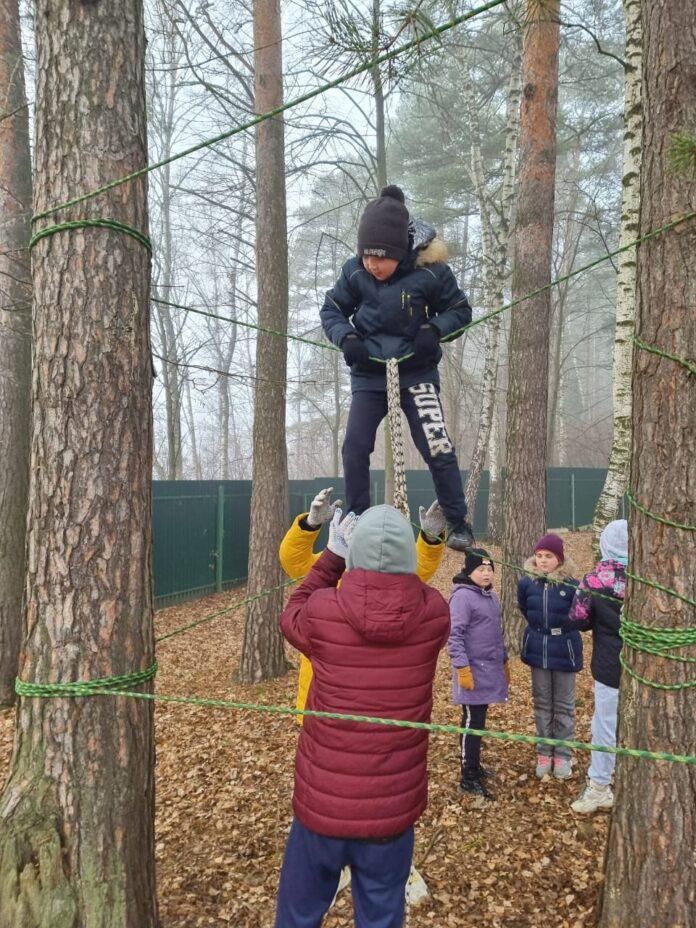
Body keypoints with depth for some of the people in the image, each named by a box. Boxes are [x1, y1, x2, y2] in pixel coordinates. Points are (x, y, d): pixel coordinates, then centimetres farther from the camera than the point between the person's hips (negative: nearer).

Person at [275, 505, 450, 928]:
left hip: (321, 804, 0)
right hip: (392, 811, 1)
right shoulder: (435, 614, -13)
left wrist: (333, 555, 10)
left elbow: (293, 615, 8)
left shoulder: (321, 610, -17)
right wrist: (394, 547, 12)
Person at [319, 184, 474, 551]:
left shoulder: (430, 271, -15)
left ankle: (458, 523, 10)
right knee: (354, 448, -6)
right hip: (369, 374, 2)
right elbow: (331, 309, 4)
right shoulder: (354, 272, -9)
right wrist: (346, 338, -15)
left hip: (417, 372, -2)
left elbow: (461, 309, -2)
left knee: (438, 449, -6)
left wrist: (434, 330, -21)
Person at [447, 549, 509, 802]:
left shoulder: (490, 596, 13)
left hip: (489, 669, 8)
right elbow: (454, 636, -18)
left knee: (479, 719, 15)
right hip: (473, 670, -8)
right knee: (472, 721, -3)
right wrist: (462, 668, -22)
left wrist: (504, 662, 22)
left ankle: (474, 765, 27)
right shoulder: (462, 596, -14)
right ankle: (468, 778, 4)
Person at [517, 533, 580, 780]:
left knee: (564, 705, 11)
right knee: (542, 703, 14)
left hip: (565, 651, -2)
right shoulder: (527, 582, -7)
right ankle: (544, 752, 25)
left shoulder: (571, 584, -17)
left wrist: (562, 629, -1)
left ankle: (563, 754, 23)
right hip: (538, 649, 3)